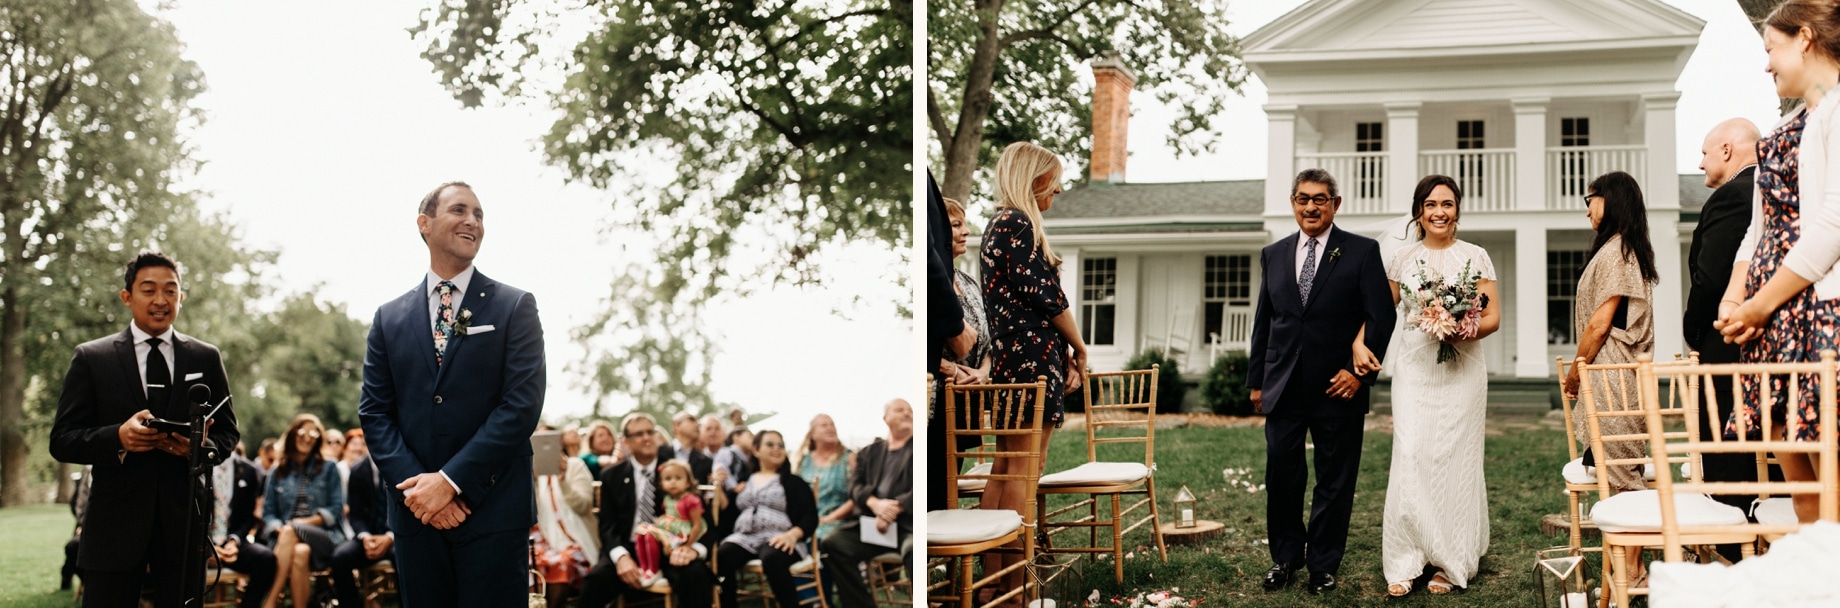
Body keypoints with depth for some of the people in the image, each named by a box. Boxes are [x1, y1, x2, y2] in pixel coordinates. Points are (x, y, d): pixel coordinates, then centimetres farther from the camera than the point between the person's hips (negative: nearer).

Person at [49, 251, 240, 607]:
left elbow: (228, 432, 13)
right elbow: (62, 441, 1)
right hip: (116, 521, -2)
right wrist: (118, 437, -19)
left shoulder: (207, 359, 10)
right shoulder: (91, 358, 5)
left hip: (185, 518, 2)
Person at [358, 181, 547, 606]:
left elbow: (522, 405, -7)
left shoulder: (515, 308, 2)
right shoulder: (390, 318, 12)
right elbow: (374, 412, 7)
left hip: (493, 511, -3)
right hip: (415, 511, 3)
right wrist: (416, 484, -9)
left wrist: (451, 480, -14)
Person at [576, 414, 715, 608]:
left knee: (696, 575, -33)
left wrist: (694, 548, -21)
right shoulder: (613, 476, 9)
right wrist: (621, 556, -18)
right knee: (594, 581, -28)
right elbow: (608, 525, 4)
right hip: (630, 550, 1)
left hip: (671, 550, -1)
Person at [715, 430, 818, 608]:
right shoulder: (745, 480, 22)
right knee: (721, 557, -30)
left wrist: (792, 535, -19)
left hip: (778, 540, -3)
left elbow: (810, 517, 0)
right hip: (745, 538, 3)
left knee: (772, 559, -39)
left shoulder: (792, 481, 11)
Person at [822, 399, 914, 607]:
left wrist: (896, 508, -18)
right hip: (870, 520, 4)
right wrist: (875, 503, -15)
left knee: (913, 550, -37)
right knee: (832, 542, -19)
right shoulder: (870, 452, 23)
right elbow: (856, 485, 9)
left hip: (907, 521, -4)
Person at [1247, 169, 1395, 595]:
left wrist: (1359, 371, -11)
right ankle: (1285, 557, 20)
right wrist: (1256, 380, 10)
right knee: (1281, 476, 4)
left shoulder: (1362, 252, 0)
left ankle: (1323, 566, 16)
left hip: (1339, 387, -3)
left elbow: (1381, 317, -4)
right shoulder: (1273, 255, 12)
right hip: (1284, 388, 3)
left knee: (1334, 483, 5)